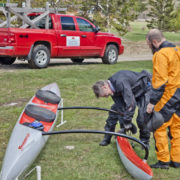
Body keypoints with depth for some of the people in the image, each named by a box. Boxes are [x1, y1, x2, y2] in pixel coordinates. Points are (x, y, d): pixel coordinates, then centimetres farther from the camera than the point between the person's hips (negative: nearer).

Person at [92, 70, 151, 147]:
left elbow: (131, 104, -42)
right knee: (115, 109, 1)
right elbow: (121, 107, -11)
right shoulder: (113, 87, -12)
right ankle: (107, 138, 12)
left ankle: (145, 141, 6)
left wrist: (127, 123, -34)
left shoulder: (120, 82, -39)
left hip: (144, 90, -8)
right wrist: (123, 125, -16)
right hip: (131, 92, 8)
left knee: (141, 119, -19)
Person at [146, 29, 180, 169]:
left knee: (159, 128, 1)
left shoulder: (161, 55, -15)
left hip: (167, 97, -9)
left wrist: (152, 102, -17)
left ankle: (163, 161, 5)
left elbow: (160, 81, -20)